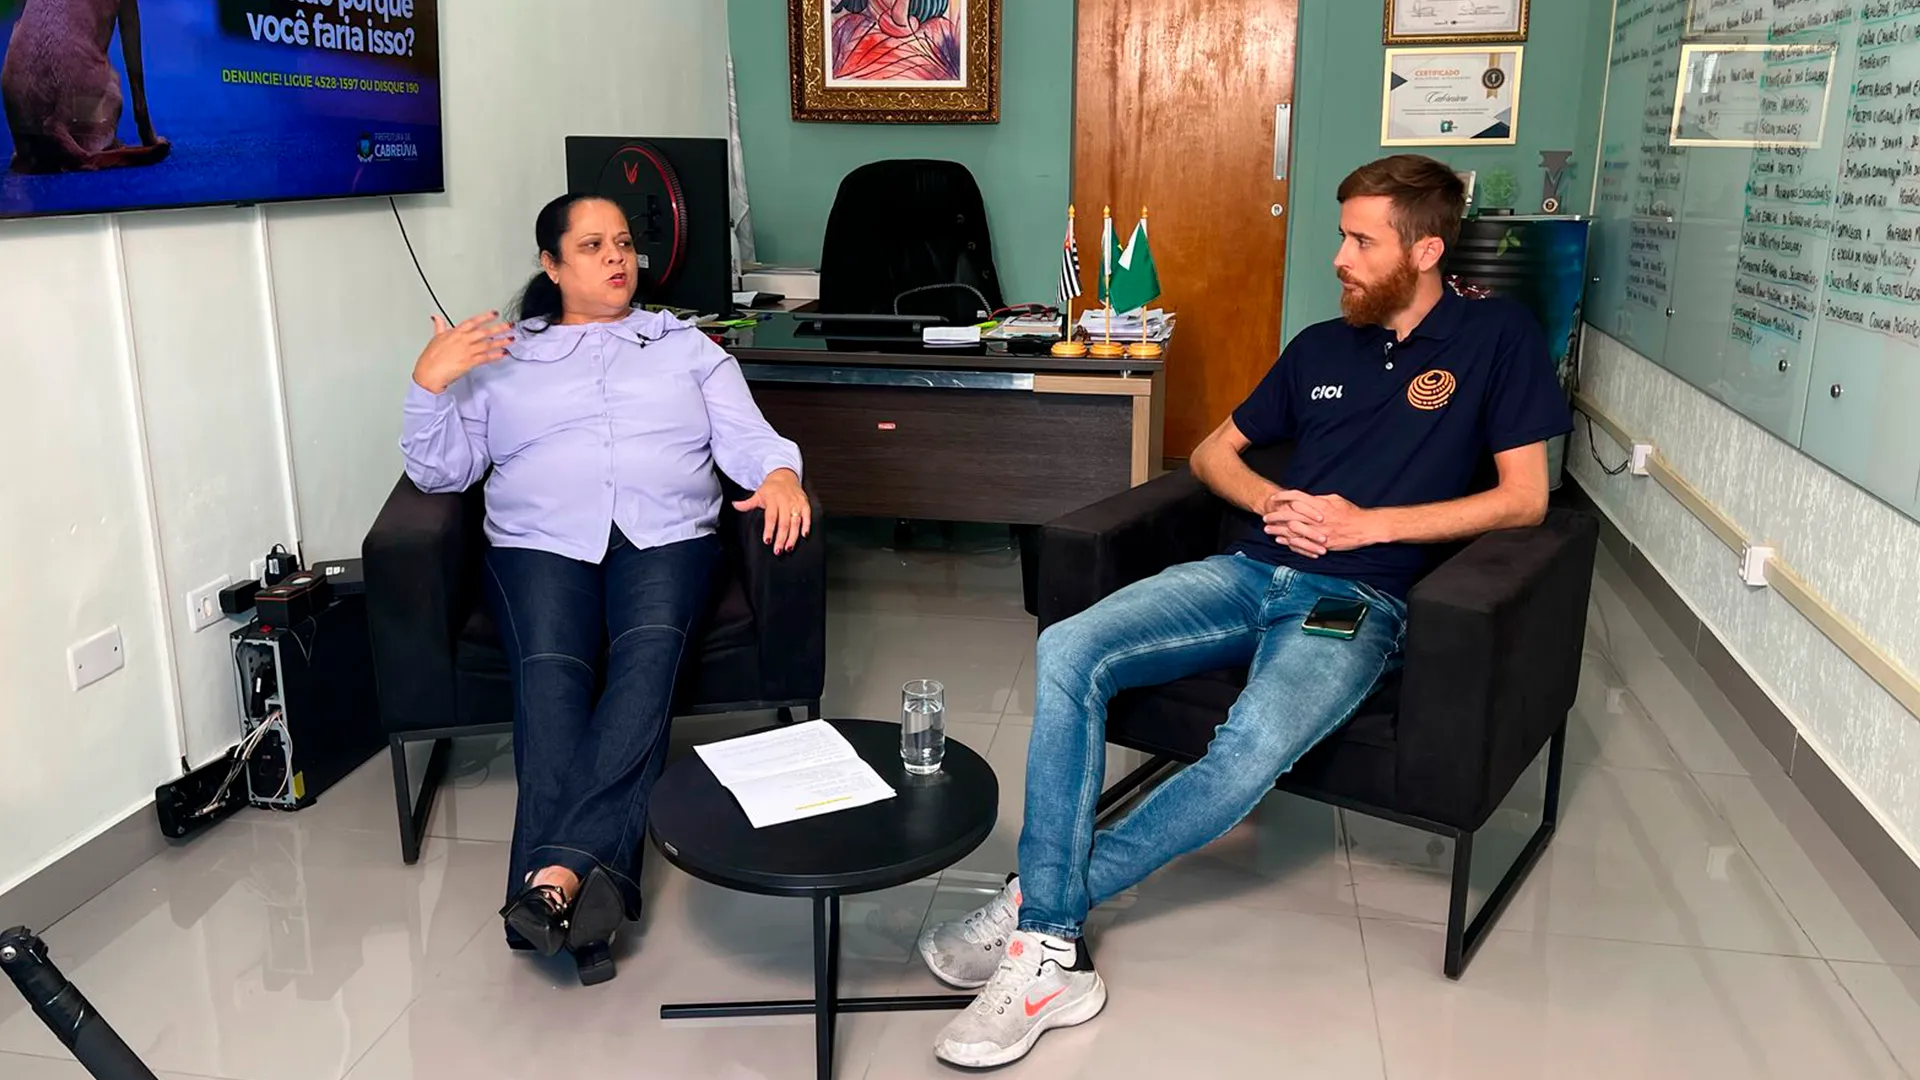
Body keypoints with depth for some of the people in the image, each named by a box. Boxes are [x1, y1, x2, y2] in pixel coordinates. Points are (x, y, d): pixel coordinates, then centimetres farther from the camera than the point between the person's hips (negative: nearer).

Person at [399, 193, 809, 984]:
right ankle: (593, 875, -40)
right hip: (542, 540, 1)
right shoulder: (502, 356, 23)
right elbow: (439, 472, 15)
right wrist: (429, 383, -3)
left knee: (649, 652, -34)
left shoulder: (685, 345, 25)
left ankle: (558, 868, -43)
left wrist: (779, 474, -11)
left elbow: (746, 439, 13)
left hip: (665, 534, 0)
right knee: (549, 672, -32)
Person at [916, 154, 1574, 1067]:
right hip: (1249, 571, 5)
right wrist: (1271, 502, 2)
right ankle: (1052, 953, -24)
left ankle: (1046, 900, -20)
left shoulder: (1497, 337, 7)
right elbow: (1213, 452, 25)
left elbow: (1524, 497, 0)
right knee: (1067, 653, -22)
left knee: (1256, 746, -37)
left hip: (1356, 600, -5)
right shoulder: (1321, 346, 20)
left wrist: (1368, 523, -9)